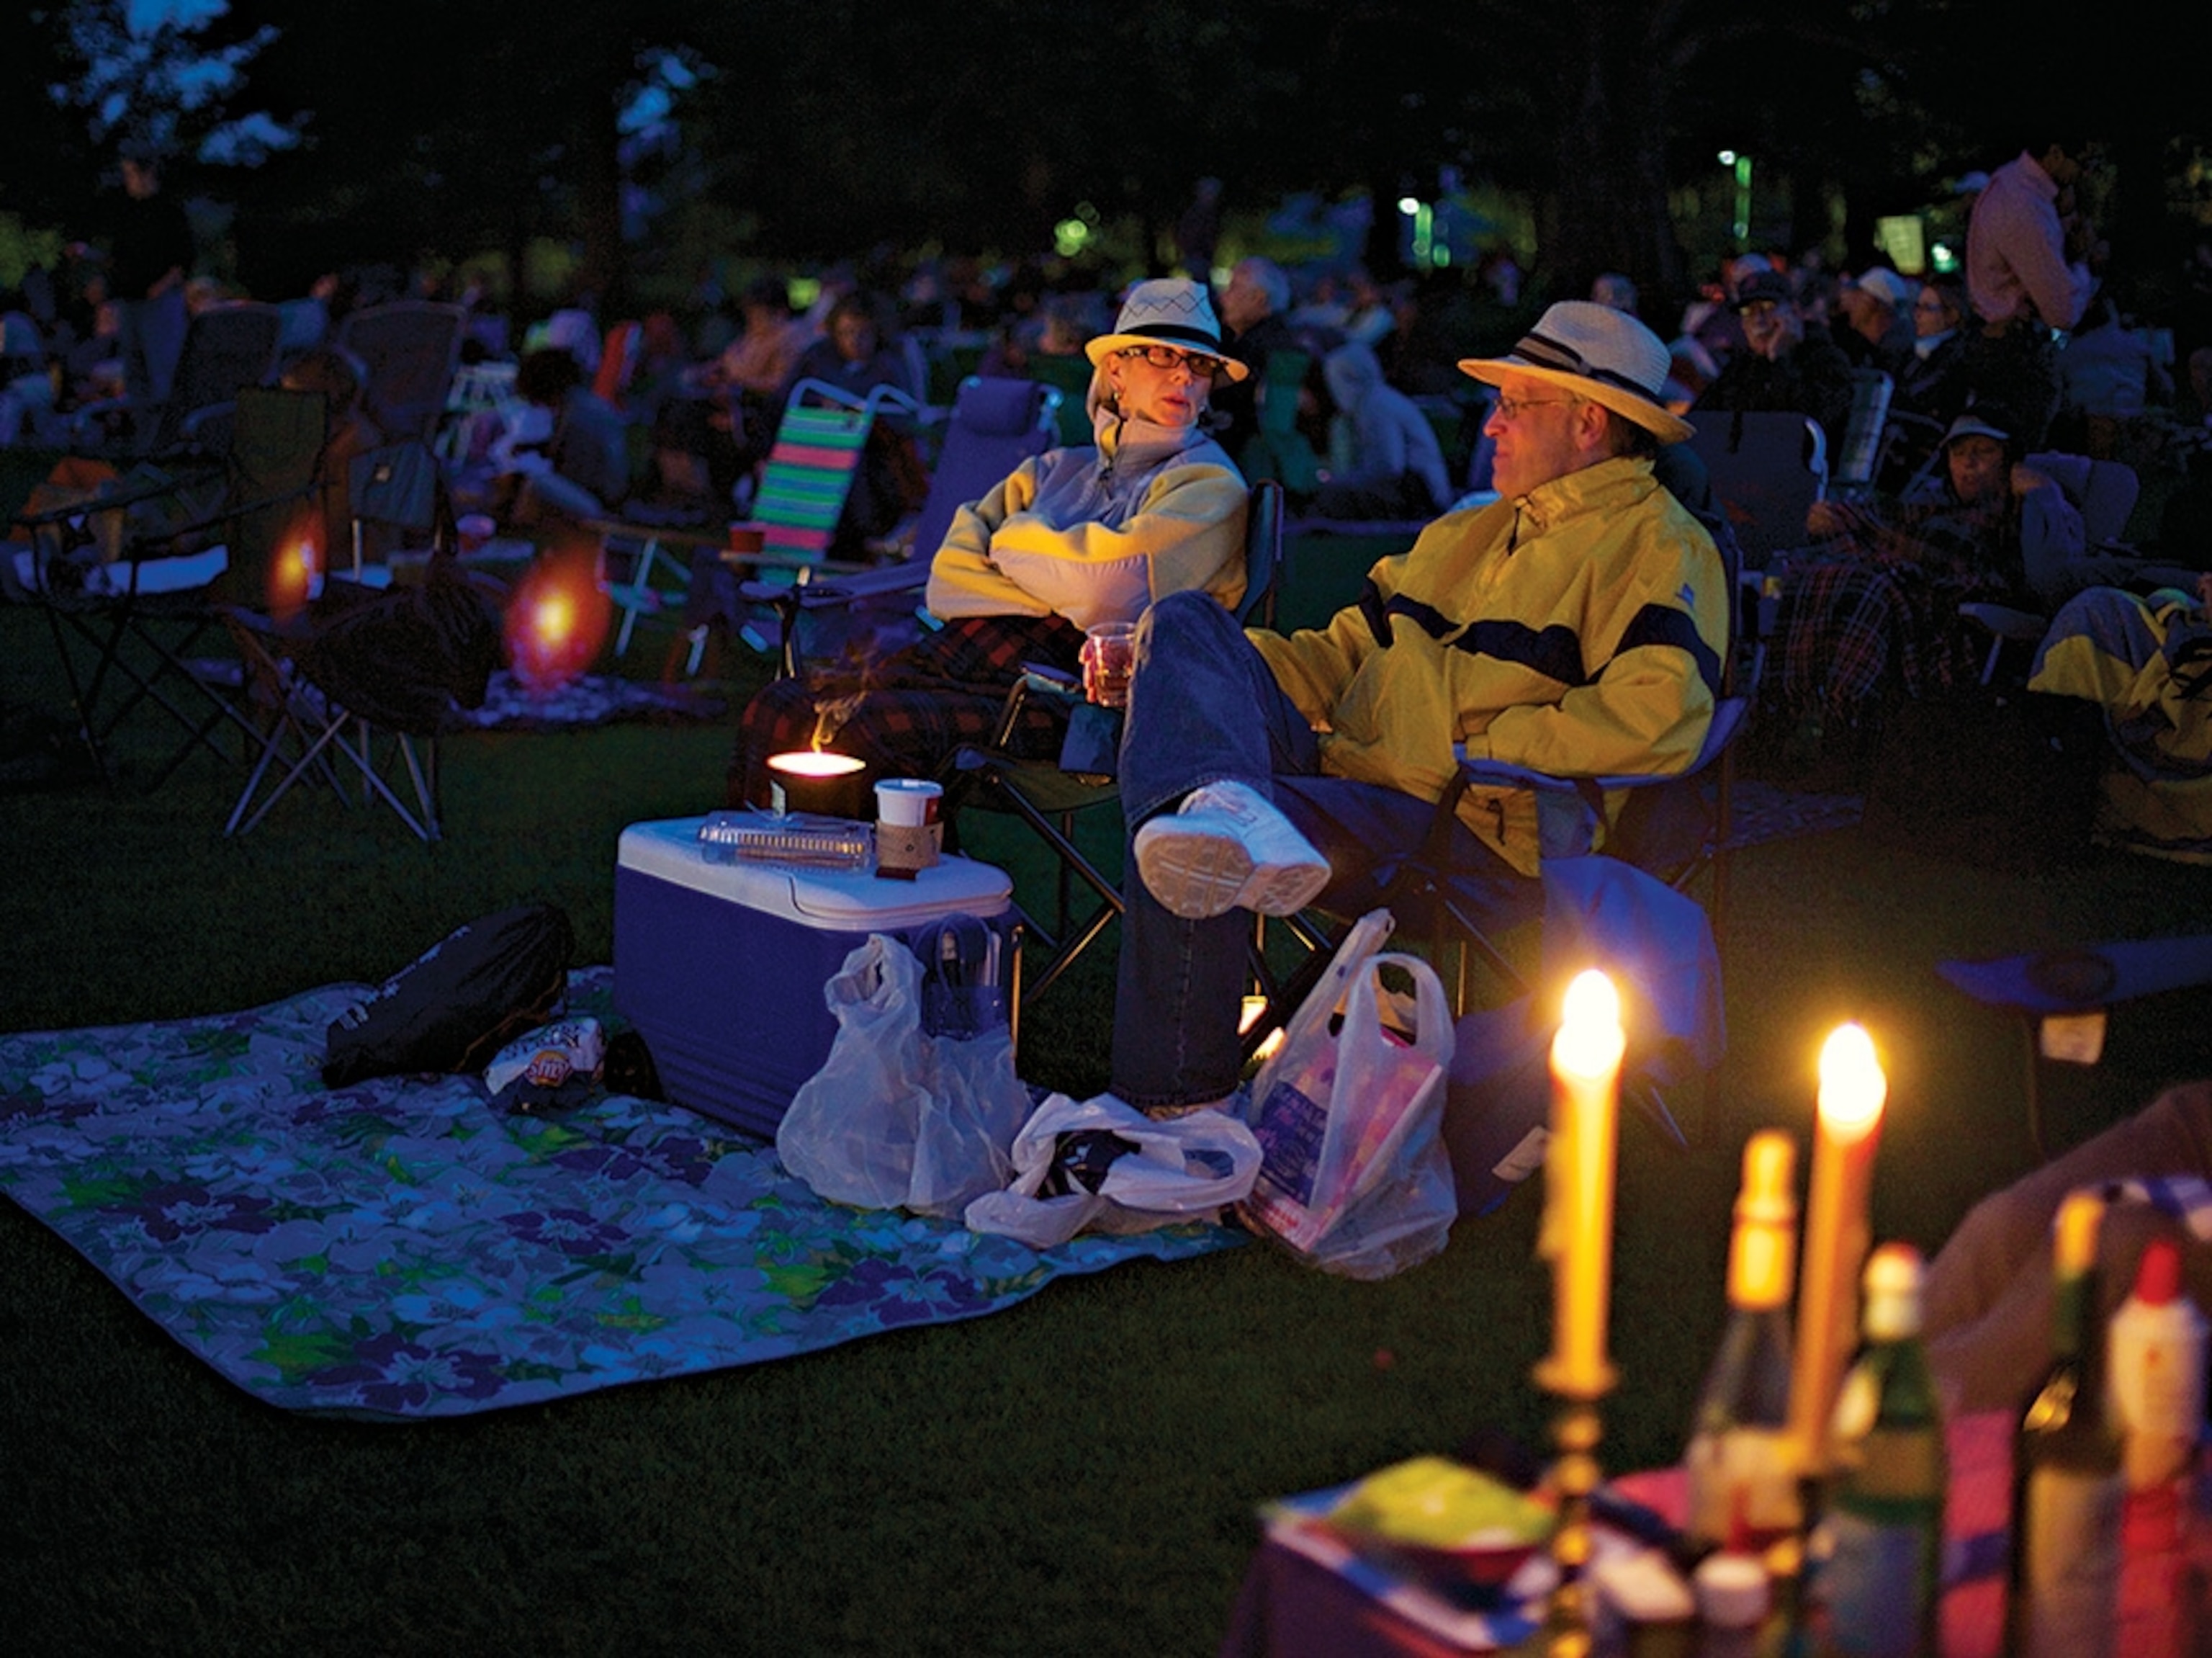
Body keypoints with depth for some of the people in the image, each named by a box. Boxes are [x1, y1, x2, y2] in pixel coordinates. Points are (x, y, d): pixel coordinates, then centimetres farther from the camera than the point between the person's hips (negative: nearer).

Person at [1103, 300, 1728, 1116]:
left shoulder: (1659, 547, 1)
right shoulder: (1465, 532, 29)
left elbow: (1657, 719, -18)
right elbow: (1340, 654, 28)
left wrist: (1456, 765, -17)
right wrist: (1181, 665, 9)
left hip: (1481, 836, -8)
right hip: (1348, 779, 9)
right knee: (1187, 620, -17)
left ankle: (1177, 1103, -32)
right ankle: (1225, 810, -48)